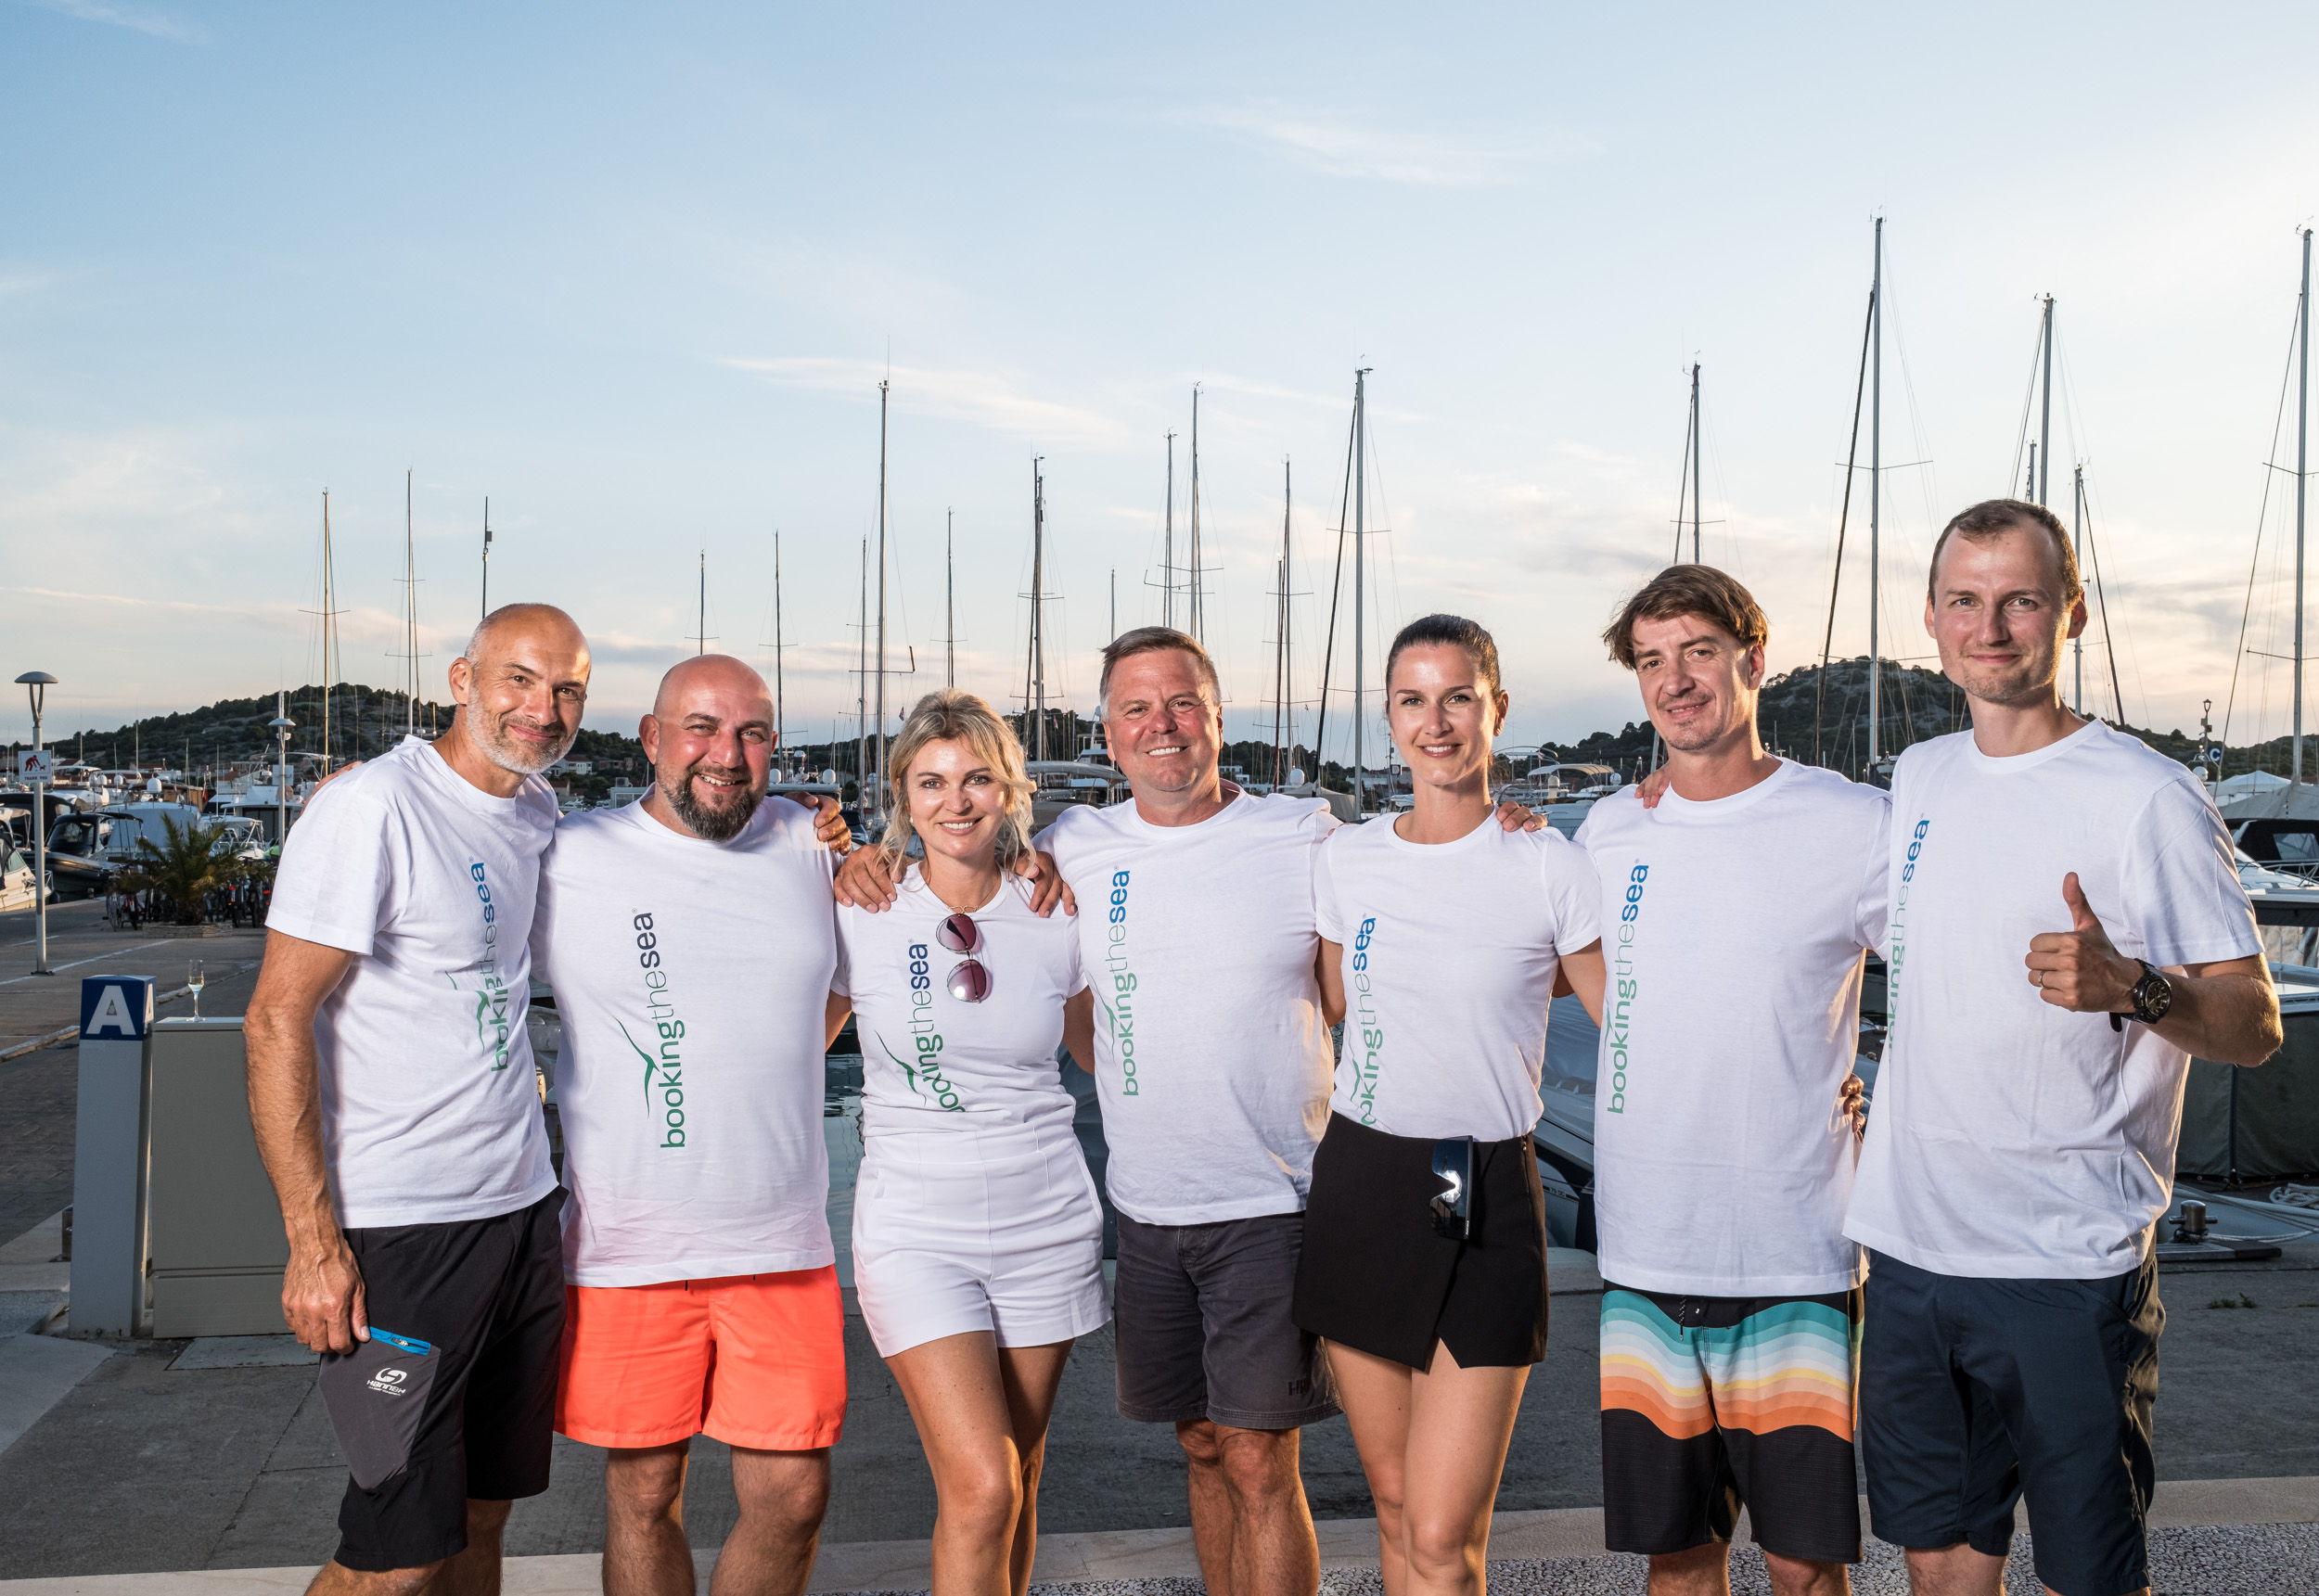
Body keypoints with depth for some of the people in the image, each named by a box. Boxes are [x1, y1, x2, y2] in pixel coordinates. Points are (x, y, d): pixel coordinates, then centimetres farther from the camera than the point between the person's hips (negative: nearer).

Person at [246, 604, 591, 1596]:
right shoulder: (371, 809, -13)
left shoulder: (538, 813, 9)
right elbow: (277, 1020, -14)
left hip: (522, 1212, 7)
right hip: (398, 1231, -7)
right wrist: (313, 1241, -18)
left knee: (481, 1516, 16)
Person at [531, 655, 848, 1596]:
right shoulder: (567, 862, -4)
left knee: (792, 1497, 5)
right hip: (627, 1249, -2)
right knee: (643, 1496, 10)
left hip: (784, 1244, 3)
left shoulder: (809, 845, 7)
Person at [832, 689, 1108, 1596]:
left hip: (1046, 1221, 3)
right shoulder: (860, 914, -5)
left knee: (1017, 1480, 12)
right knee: (979, 1487, -13)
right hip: (917, 1226, -2)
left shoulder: (1054, 922, 1)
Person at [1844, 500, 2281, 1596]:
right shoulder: (1919, 778, 10)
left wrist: (2131, 986, -30)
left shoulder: (2146, 797, -10)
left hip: (2069, 1263, -5)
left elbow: (2256, 1025, -12)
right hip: (1910, 1247, 6)